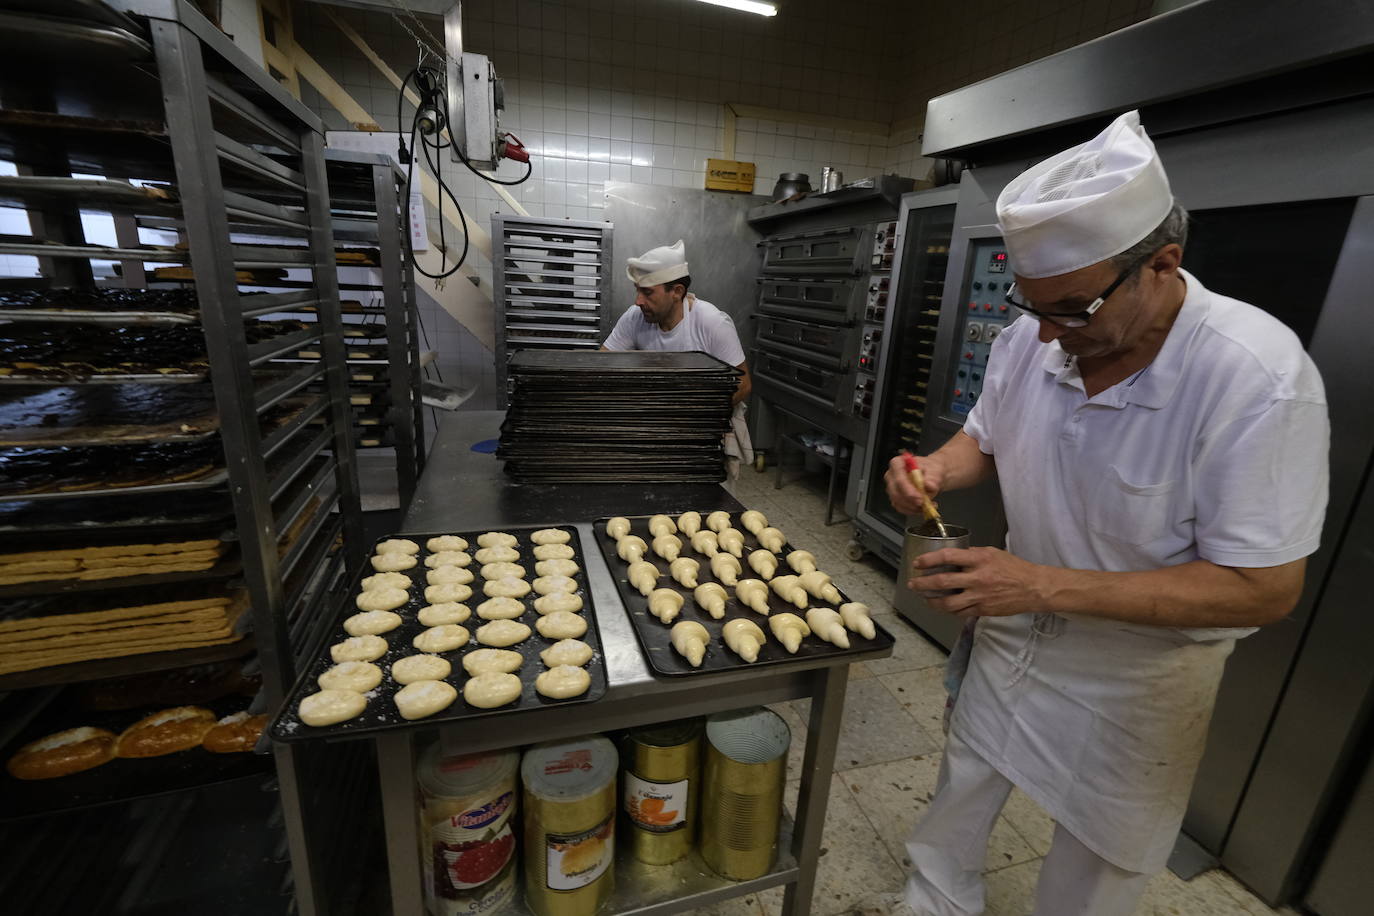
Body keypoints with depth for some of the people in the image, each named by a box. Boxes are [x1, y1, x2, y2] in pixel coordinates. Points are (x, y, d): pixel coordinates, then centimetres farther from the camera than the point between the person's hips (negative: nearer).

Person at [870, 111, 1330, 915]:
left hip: (1140, 666, -4)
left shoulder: (1260, 377, -28)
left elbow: (1264, 588, -26)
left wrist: (1048, 585, -35)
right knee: (963, 786, 25)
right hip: (1014, 630, 5)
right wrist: (935, 471, -19)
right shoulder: (1030, 339, -13)